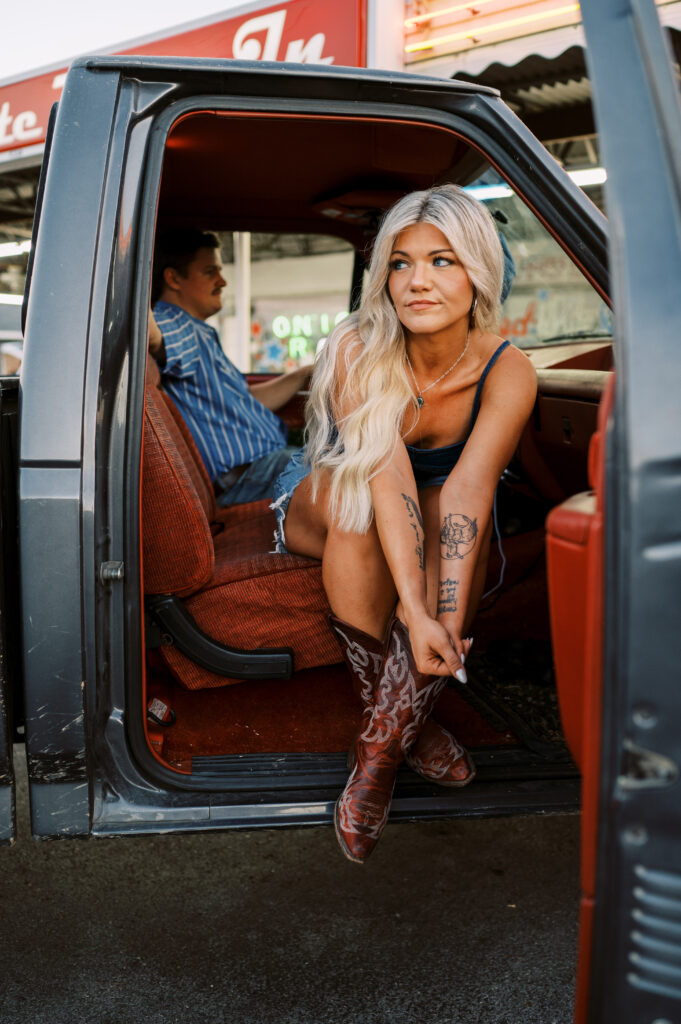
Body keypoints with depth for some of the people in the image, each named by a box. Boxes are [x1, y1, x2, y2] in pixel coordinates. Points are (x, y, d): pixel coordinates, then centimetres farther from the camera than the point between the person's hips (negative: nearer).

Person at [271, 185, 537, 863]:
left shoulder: (507, 374, -19)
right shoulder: (357, 350, -23)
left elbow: (466, 488, -33)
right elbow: (387, 478, -36)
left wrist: (448, 620, -46)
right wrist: (415, 613, -46)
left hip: (420, 525, 1)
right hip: (317, 509, -1)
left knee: (460, 516, -32)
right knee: (353, 493, -35)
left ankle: (379, 745, -28)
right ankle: (409, 721, -25)